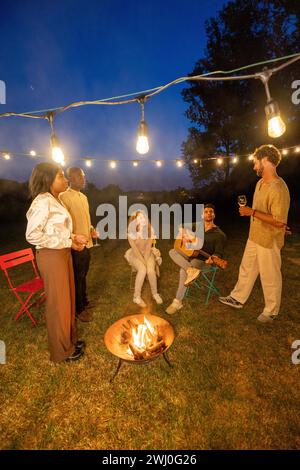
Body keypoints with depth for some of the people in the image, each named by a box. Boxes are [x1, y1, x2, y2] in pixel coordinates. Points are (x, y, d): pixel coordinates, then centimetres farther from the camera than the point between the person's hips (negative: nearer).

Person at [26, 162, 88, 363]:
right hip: (51, 256, -9)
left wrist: (74, 237, 1)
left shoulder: (55, 200, 12)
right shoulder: (43, 201, -17)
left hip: (63, 254, 9)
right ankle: (62, 350, 26)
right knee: (58, 303, 5)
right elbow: (33, 235, -22)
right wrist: (68, 243, -19)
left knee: (68, 298, 18)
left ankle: (70, 339, 38)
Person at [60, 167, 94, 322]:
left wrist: (91, 229, 5)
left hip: (87, 243, 8)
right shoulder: (64, 197, -15)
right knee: (77, 277, 5)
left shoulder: (83, 197, 13)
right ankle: (79, 309, 21)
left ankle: (84, 301, 39)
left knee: (83, 275, 21)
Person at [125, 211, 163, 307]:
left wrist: (146, 260, -21)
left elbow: (148, 247, -9)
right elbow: (134, 248, -16)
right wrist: (143, 261, -22)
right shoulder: (132, 232, -15)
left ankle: (155, 293, -3)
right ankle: (137, 296, -16)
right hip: (135, 254, -2)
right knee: (142, 269, -31)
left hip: (147, 254, 2)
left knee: (151, 270, -27)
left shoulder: (150, 230, -7)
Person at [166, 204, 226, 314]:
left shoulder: (220, 235, -7)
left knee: (183, 270, -32)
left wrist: (211, 260, -35)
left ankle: (178, 302, -21)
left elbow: (218, 253, -11)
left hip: (203, 260, -6)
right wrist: (185, 237, -5)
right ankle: (191, 270, -41)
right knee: (172, 252, -21)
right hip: (190, 254, 6)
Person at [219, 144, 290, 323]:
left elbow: (279, 221, -27)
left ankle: (272, 311, 33)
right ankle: (238, 298, 39)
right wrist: (248, 211, 4)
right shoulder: (260, 183, 4)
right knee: (246, 269, 20)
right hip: (254, 237, 9)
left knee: (270, 277, 10)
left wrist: (252, 212, -25)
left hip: (269, 241, -9)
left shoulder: (278, 188, -25)